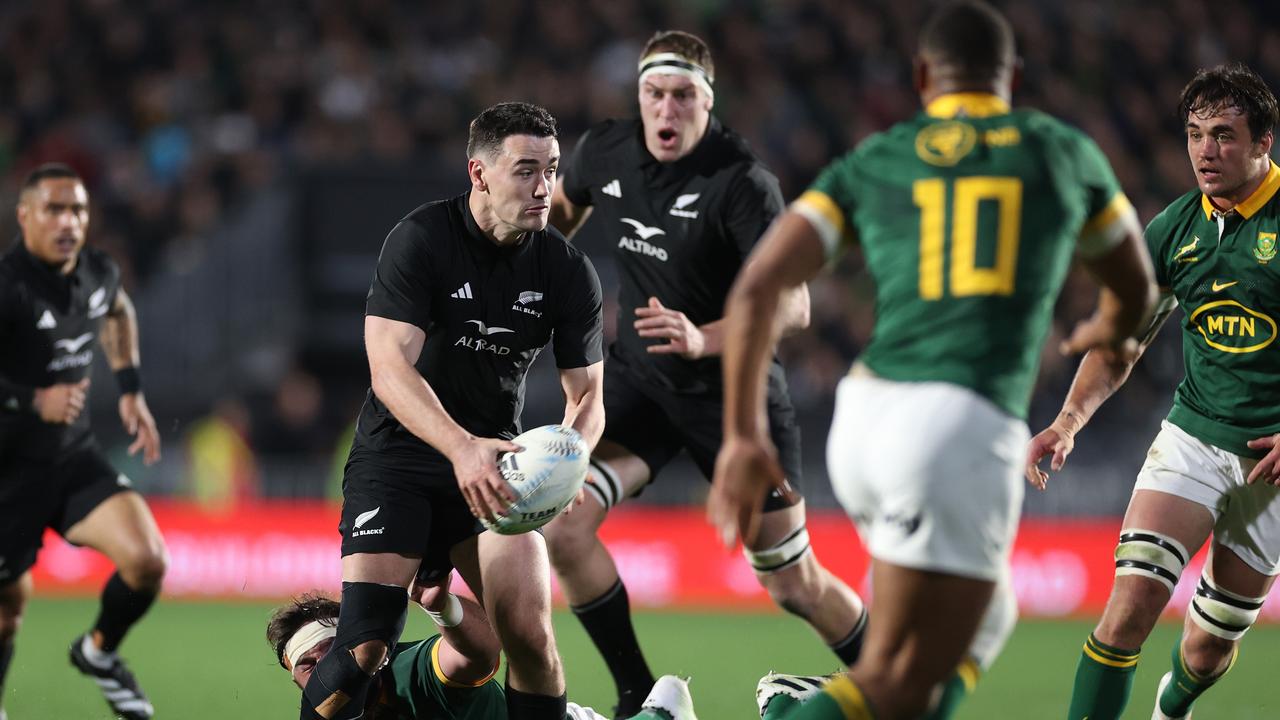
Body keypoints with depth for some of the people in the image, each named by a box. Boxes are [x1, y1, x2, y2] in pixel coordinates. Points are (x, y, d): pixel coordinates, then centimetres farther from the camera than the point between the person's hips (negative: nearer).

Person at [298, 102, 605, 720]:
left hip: (495, 459, 3)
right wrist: (463, 448, -43)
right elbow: (390, 368, -26)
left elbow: (586, 395, 1)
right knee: (365, 649, -17)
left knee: (530, 635, -13)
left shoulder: (569, 272, -4)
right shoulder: (420, 240, -16)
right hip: (397, 454, -3)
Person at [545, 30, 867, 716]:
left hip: (735, 391, -4)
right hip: (637, 381, 4)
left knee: (793, 583, 2)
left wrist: (705, 339, -43)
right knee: (562, 526, -18)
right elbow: (563, 204, 21)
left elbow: (793, 305, -29)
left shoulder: (742, 183, -22)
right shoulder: (604, 151, -5)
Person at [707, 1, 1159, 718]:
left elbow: (756, 289, 2)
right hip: (968, 431, -4)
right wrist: (1109, 331, 55)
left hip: (866, 417, 4)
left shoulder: (869, 164, 16)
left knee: (980, 619, 28)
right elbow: (1135, 289, 32)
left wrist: (744, 435, 4)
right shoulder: (1065, 153, 15)